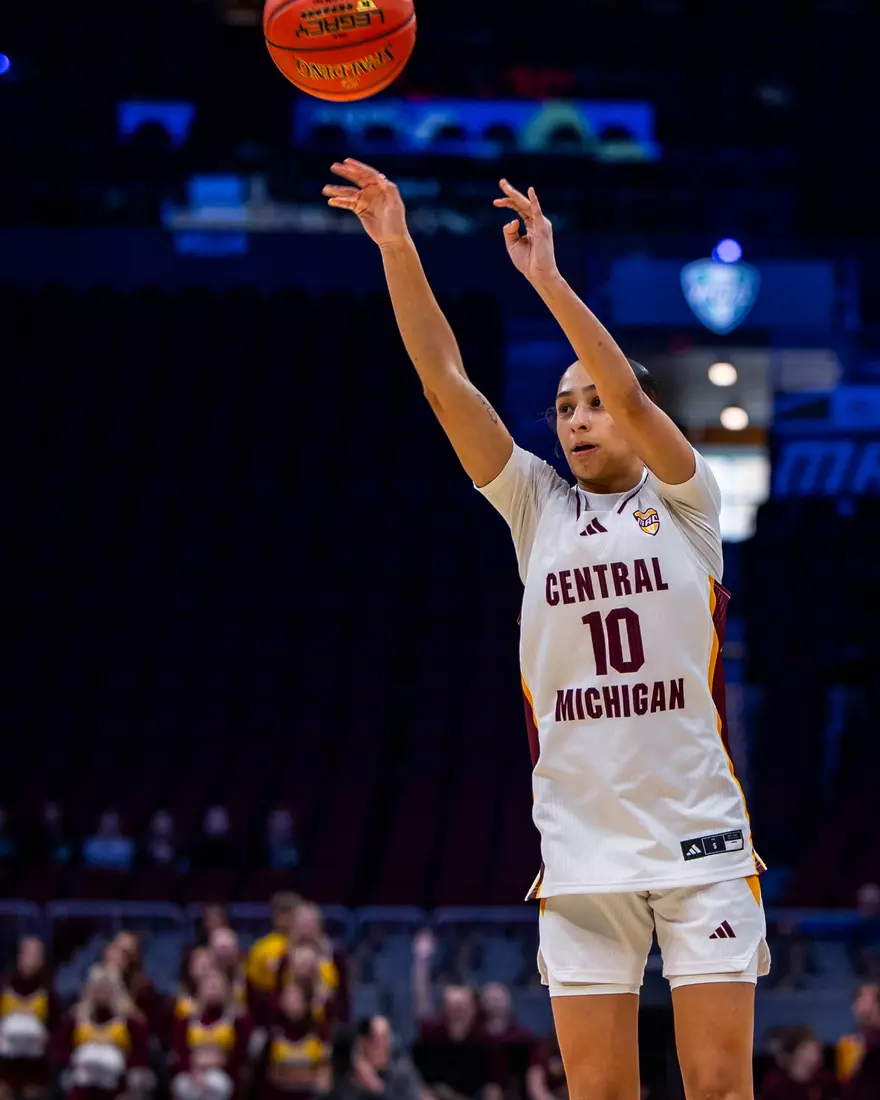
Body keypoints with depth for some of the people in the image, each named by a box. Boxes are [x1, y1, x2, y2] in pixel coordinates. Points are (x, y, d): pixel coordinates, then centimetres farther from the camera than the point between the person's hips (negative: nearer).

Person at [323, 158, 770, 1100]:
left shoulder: (683, 503, 6)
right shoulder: (537, 507, 12)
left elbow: (631, 395, -13)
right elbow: (446, 379, 4)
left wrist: (547, 279, -19)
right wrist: (397, 247, -5)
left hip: (701, 836, -2)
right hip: (581, 848, 2)